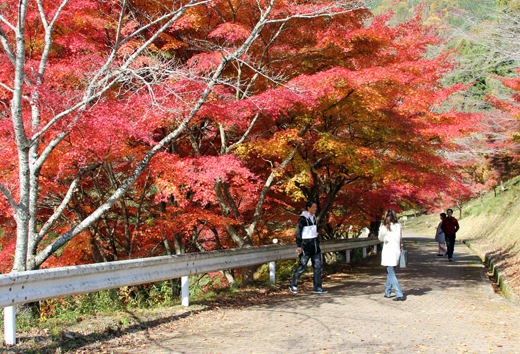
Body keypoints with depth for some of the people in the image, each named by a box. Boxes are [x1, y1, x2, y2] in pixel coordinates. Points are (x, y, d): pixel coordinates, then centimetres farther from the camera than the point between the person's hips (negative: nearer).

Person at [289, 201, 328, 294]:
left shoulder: (314, 217, 11)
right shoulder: (303, 219, -12)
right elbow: (298, 233, -12)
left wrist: (317, 243, 19)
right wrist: (299, 246, -15)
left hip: (315, 244, 8)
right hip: (306, 245, -7)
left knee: (318, 266, 3)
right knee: (302, 266, 0)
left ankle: (317, 288, 7)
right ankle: (293, 285, 17)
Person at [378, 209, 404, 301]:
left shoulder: (385, 227, -11)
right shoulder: (398, 226, 2)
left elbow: (381, 238, 4)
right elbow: (400, 238, 10)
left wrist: (380, 230, 17)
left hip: (388, 251, -6)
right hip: (397, 251, 6)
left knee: (391, 273, -5)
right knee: (390, 272, 19)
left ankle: (399, 294, -14)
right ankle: (387, 292, 26)